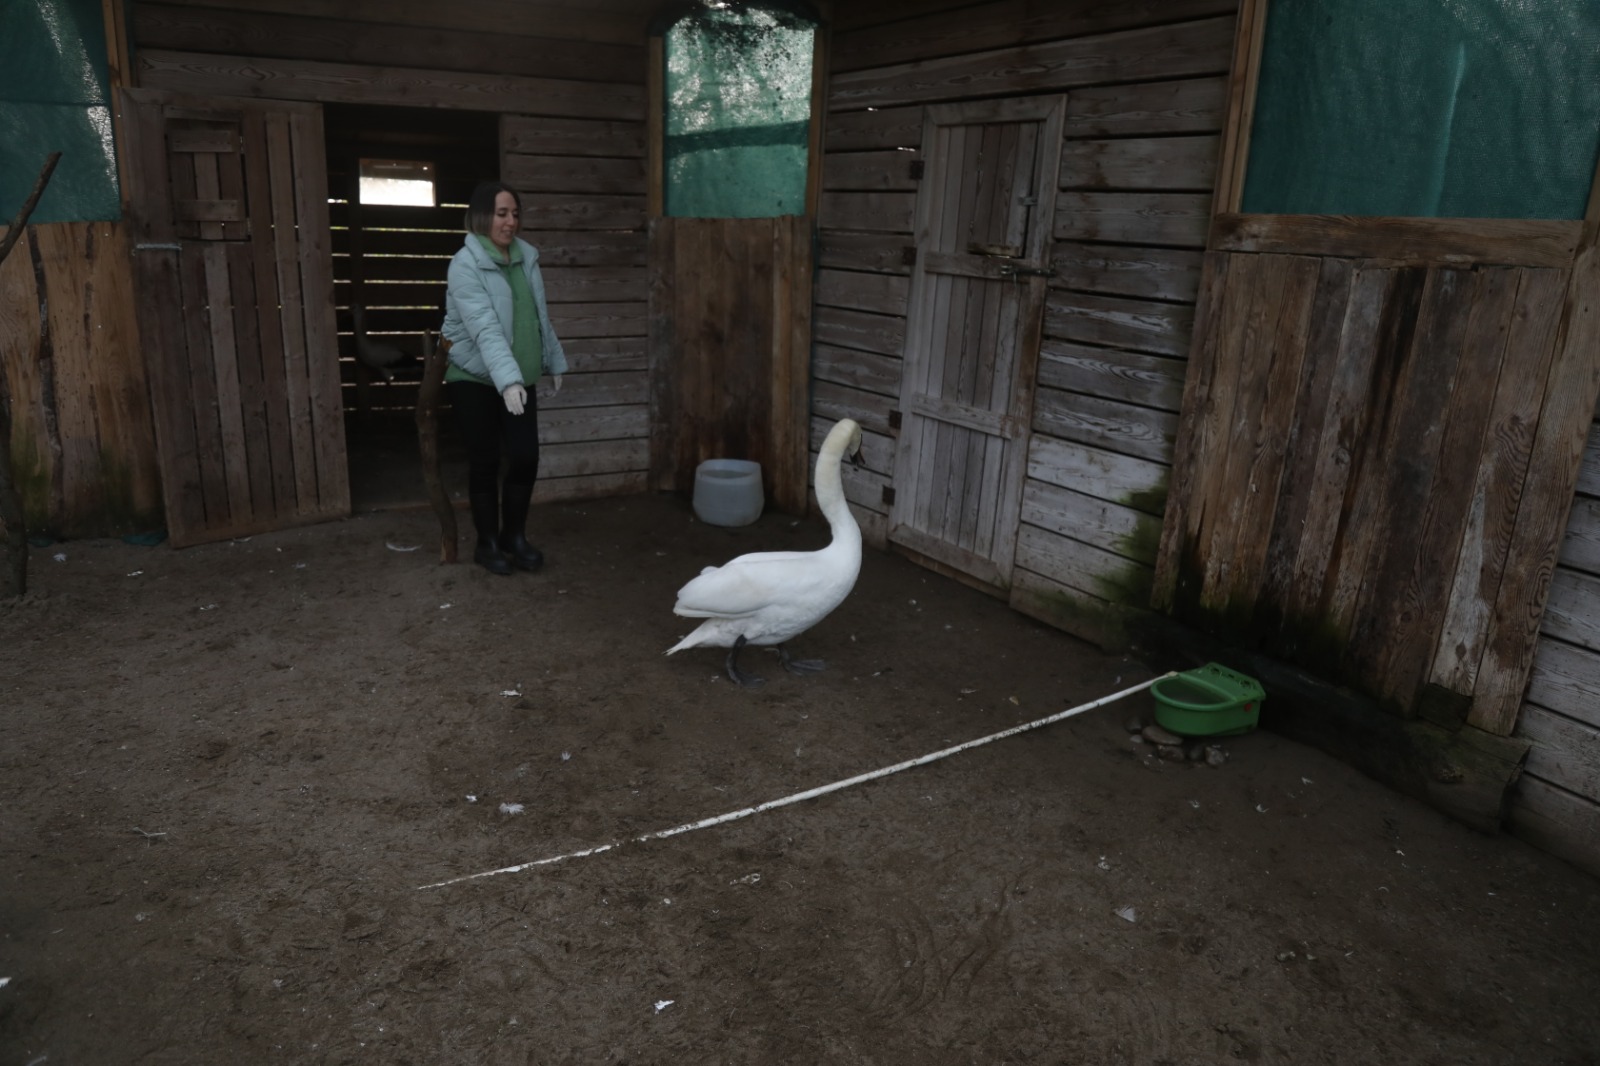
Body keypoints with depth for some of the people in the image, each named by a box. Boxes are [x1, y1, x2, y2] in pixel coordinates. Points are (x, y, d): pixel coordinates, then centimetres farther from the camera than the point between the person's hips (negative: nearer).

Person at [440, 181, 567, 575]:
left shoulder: (527, 256, 3)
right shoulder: (465, 265, -17)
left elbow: (540, 317, 13)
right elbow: (485, 328, -30)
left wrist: (554, 362, 16)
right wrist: (507, 379, -41)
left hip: (520, 377, 5)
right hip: (474, 377, -5)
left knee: (526, 456, 1)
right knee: (485, 461, 1)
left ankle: (514, 536, 19)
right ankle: (487, 543, 16)